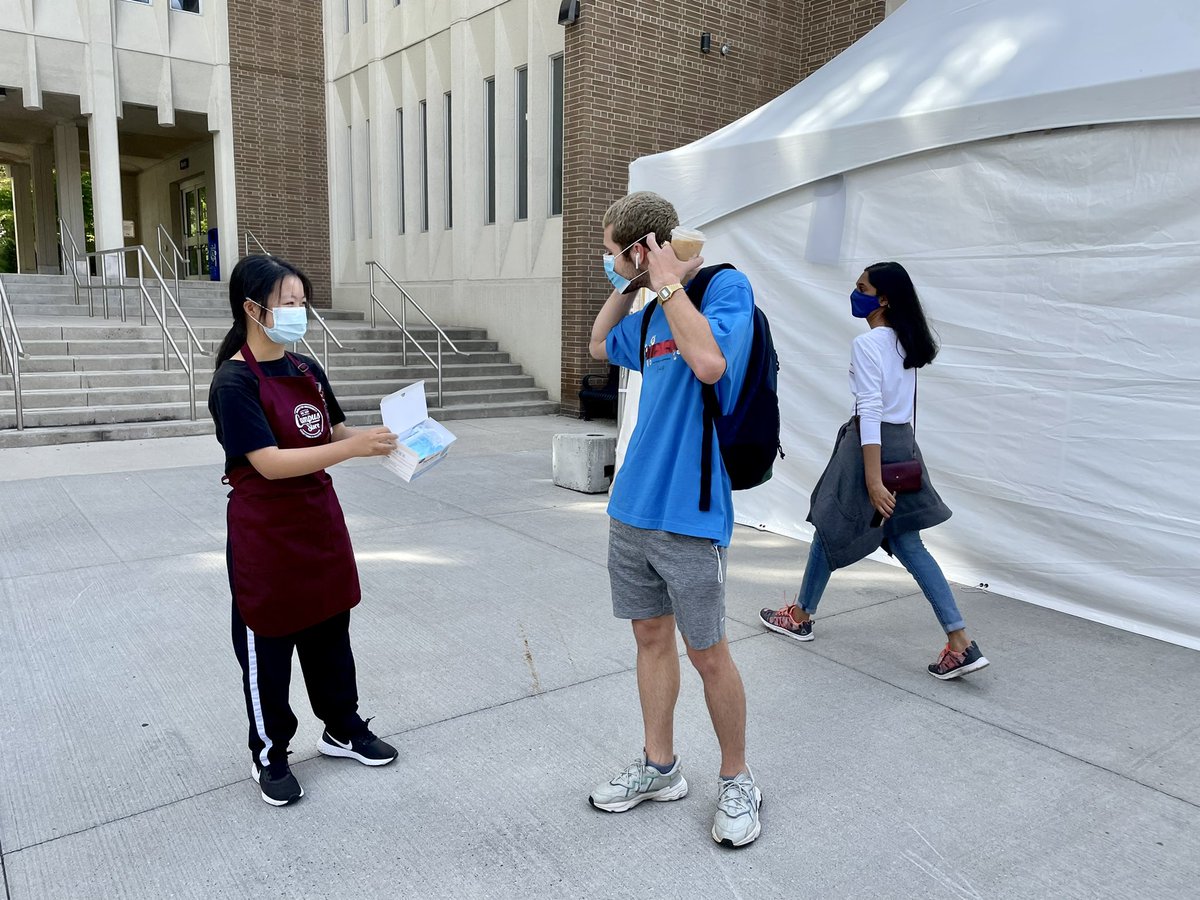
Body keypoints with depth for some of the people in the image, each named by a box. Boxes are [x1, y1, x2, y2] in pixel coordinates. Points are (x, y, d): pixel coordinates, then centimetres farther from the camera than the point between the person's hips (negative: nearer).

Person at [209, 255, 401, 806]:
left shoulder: (306, 370, 5)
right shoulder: (235, 382, -17)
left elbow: (335, 434, 13)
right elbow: (270, 462, -25)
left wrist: (384, 436, -6)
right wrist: (354, 448, -32)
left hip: (320, 522, 7)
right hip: (265, 532, -7)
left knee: (330, 631, 18)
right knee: (267, 644, 9)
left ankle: (343, 729, 36)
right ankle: (269, 756, 27)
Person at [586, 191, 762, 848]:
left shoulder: (726, 286, -10)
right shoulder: (654, 312, 12)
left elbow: (709, 362, -28)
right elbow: (600, 347, 28)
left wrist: (665, 282, -17)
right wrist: (628, 288, 14)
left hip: (687, 512, -8)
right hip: (631, 506, 8)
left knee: (706, 652, 4)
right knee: (651, 636, 16)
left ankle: (736, 780, 25)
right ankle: (659, 767, 32)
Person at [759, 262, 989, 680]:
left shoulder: (867, 344, -15)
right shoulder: (908, 342, 11)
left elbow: (870, 411, -21)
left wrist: (873, 480, -24)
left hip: (872, 442, -8)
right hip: (903, 443, 8)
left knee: (831, 528, 10)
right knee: (907, 542, 9)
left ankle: (801, 616, 29)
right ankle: (961, 644, 3)